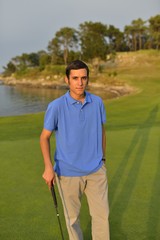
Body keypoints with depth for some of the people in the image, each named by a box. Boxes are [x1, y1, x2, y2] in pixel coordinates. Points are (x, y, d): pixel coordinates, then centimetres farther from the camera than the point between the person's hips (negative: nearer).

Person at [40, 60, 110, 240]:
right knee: (72, 216, 14)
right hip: (68, 173, -2)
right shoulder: (56, 106, -15)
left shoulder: (97, 102, -4)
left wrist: (103, 158, 16)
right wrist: (48, 167, -15)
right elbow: (44, 137, -5)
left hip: (96, 171, 3)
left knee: (102, 214, 10)